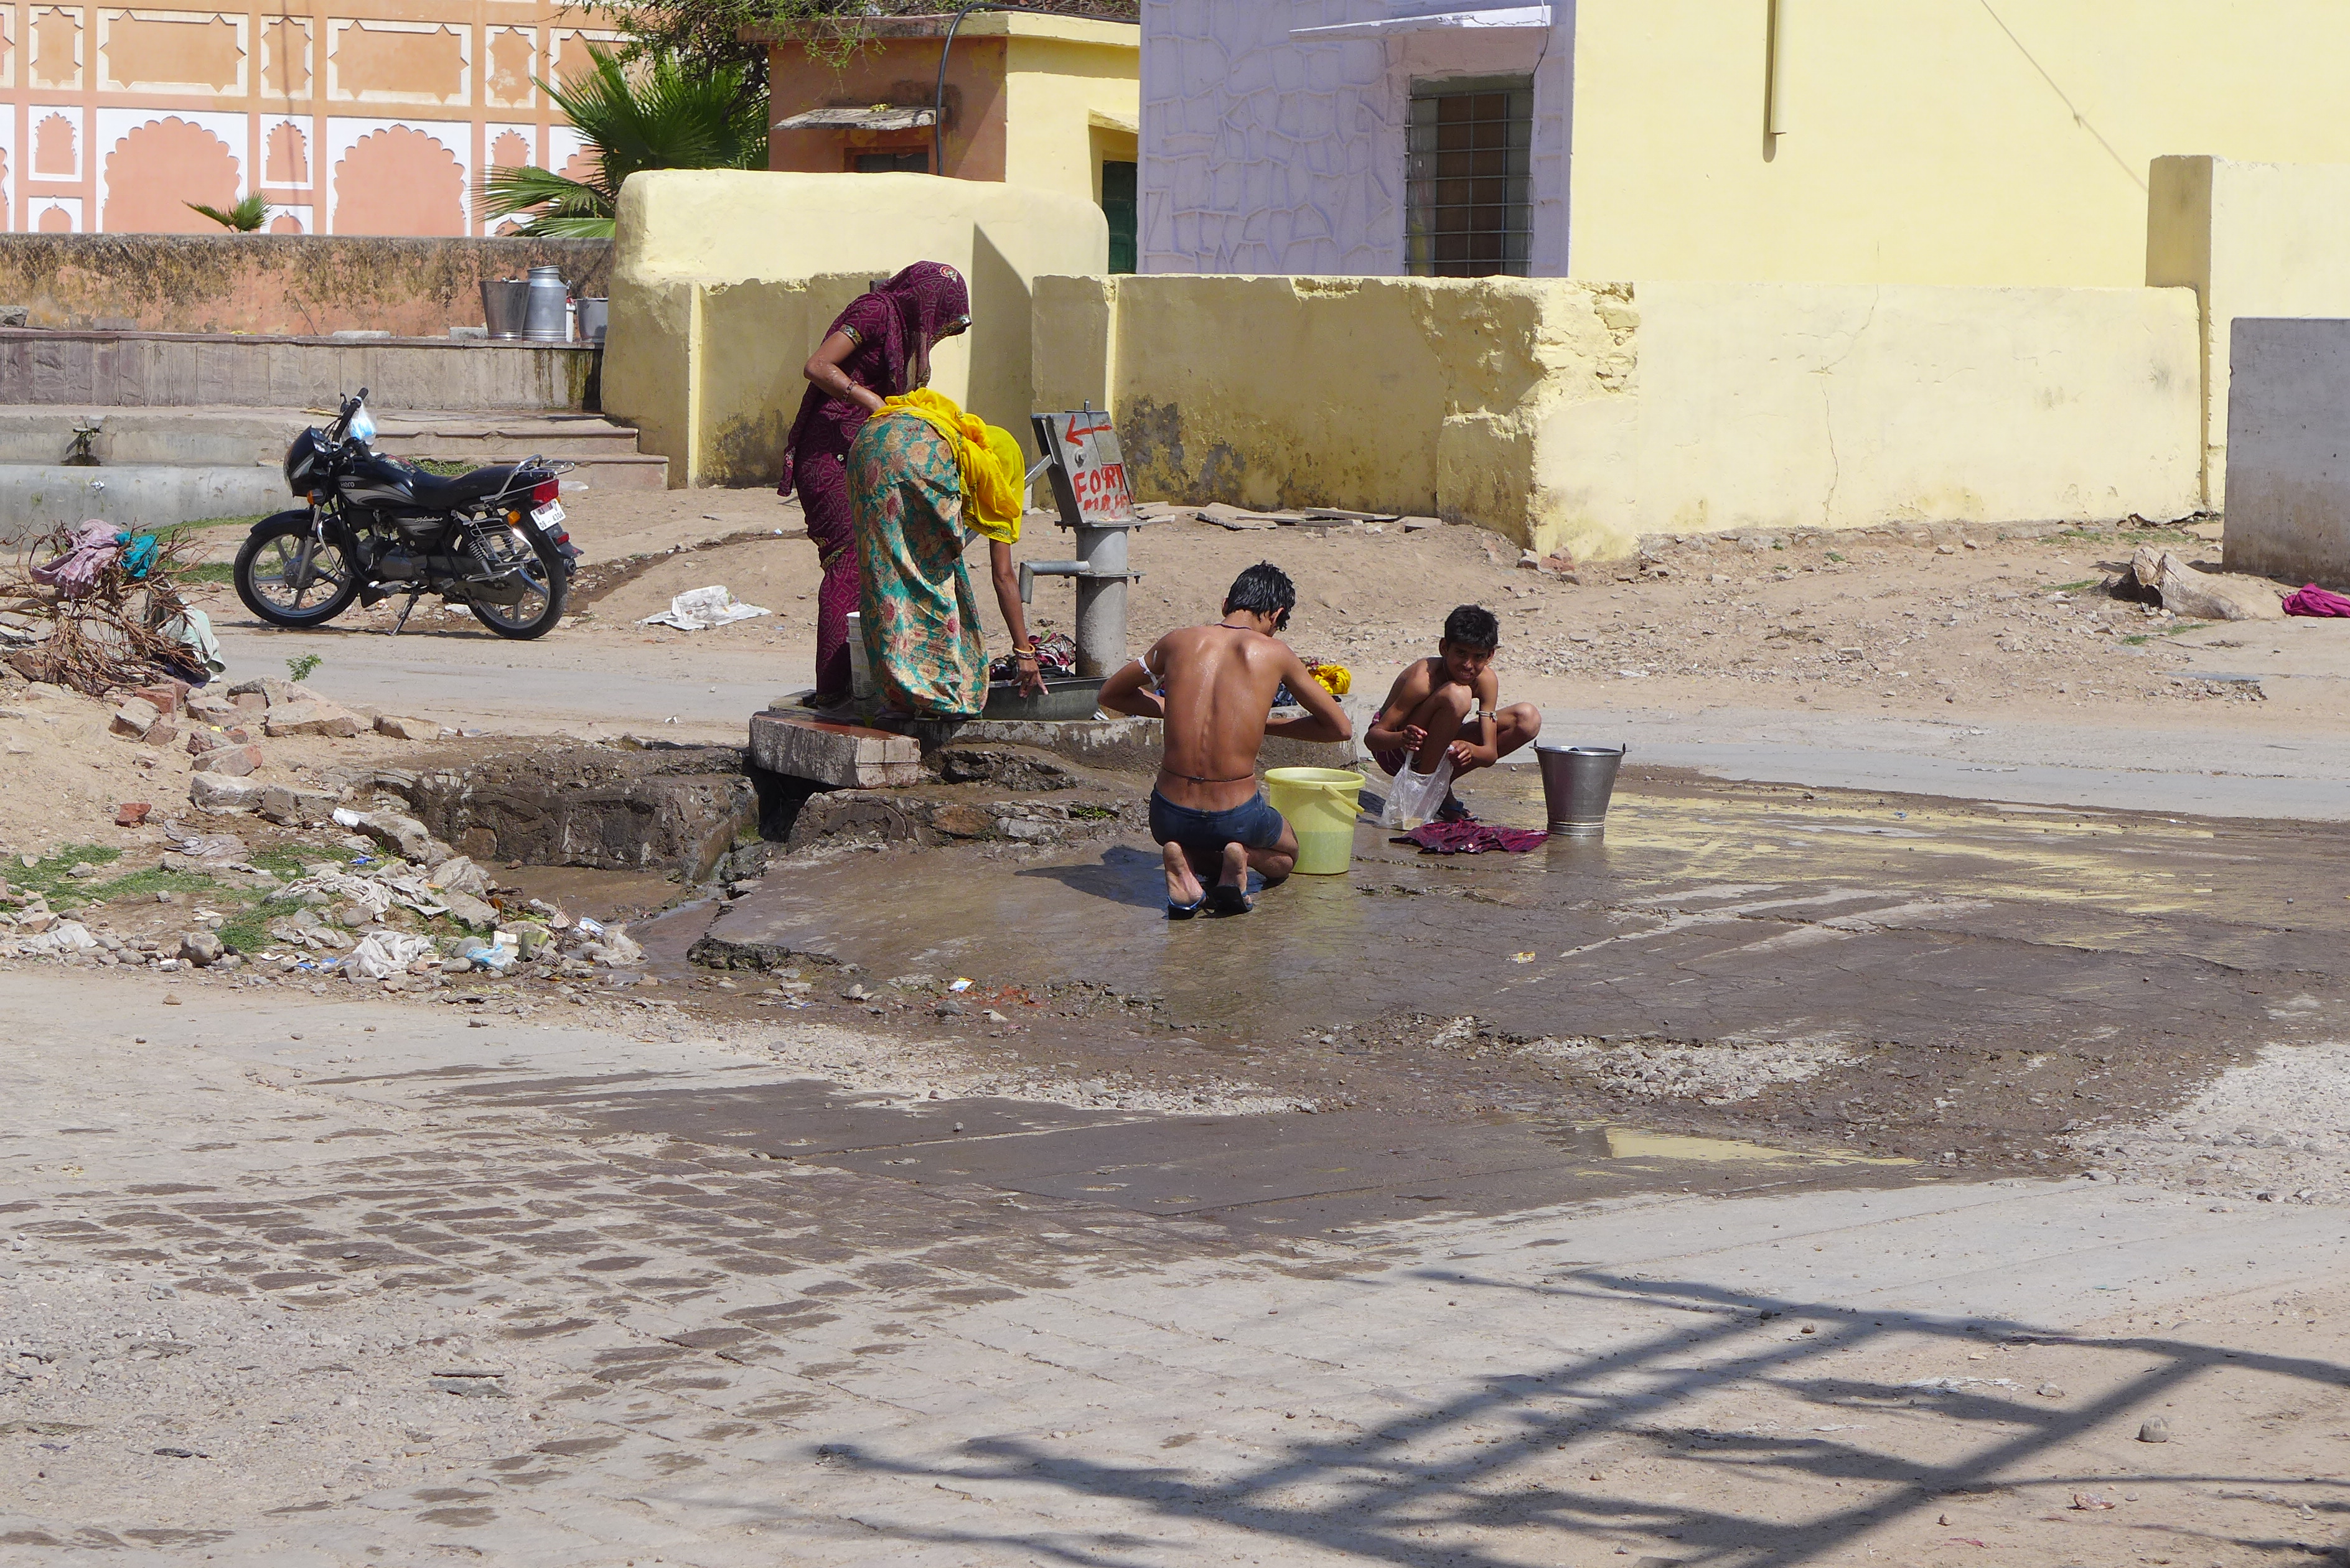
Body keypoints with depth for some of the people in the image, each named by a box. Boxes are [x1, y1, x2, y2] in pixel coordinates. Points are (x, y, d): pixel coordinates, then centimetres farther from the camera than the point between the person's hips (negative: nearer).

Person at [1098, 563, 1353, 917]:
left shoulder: (1178, 642, 2)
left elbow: (1110, 694, 19)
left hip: (1170, 817, 1)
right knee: (1284, 854, 34)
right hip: (1236, 817, -1)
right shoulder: (1273, 653, -4)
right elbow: (1340, 727, 8)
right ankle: (1242, 854, -1)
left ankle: (1183, 858, 2)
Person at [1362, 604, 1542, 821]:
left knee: (1528, 719, -5)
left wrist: (1471, 751, -41)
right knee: (1457, 696, -34)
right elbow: (1371, 737, -30)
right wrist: (1402, 738, -53)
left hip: (1441, 750, 7)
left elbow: (1490, 754, -16)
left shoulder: (1486, 680, -13)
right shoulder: (1424, 678, -30)